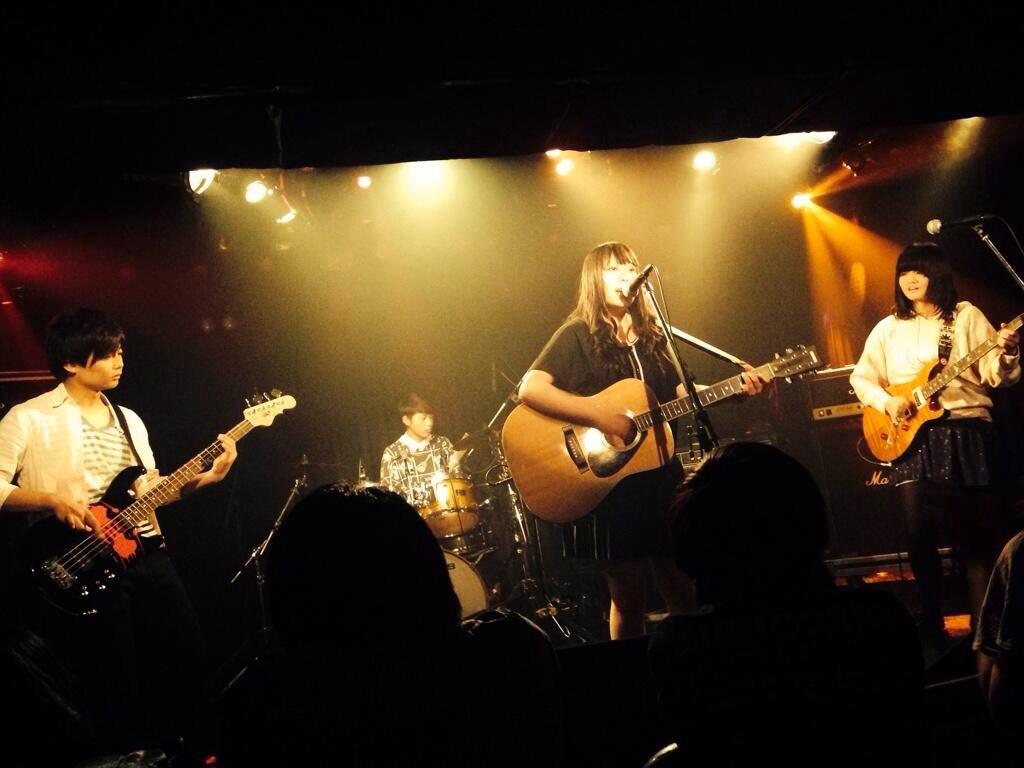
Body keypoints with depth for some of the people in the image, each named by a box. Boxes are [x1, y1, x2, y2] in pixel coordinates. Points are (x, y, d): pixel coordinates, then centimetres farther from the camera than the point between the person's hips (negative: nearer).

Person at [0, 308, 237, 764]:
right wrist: (52, 501, -21)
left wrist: (204, 476, 9)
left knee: (187, 654, 8)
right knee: (119, 688, -4)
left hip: (147, 555, 7)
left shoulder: (129, 420, 17)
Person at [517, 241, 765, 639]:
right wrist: (600, 416, -25)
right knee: (629, 601, 2)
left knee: (684, 592, 9)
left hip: (660, 476, 6)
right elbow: (530, 388, -19)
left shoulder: (651, 336, 13)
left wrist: (736, 390, 0)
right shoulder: (578, 335, -7)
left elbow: (681, 393, 16)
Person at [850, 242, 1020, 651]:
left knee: (974, 531, -2)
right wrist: (886, 401, -1)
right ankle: (932, 628, 11)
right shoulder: (888, 329, 13)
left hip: (964, 431, -3)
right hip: (910, 435, 3)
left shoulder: (966, 316, 4)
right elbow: (861, 377, 17)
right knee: (919, 533, 0)